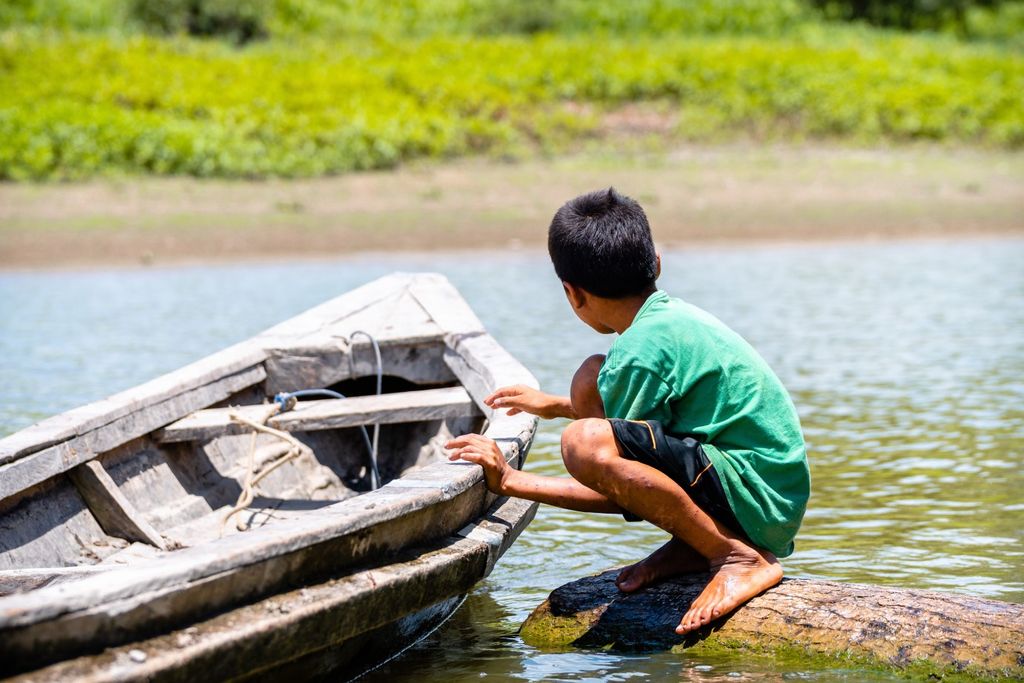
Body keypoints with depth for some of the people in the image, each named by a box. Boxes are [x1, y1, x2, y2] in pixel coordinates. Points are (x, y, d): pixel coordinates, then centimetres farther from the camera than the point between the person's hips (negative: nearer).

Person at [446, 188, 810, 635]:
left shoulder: (641, 350, -18)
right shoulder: (674, 315, 11)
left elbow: (616, 491, -13)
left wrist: (511, 481, -6)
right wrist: (558, 406, 42)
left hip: (762, 510, -10)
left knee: (584, 444, -29)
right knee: (593, 379, 12)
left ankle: (742, 559, -15)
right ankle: (689, 545, 8)